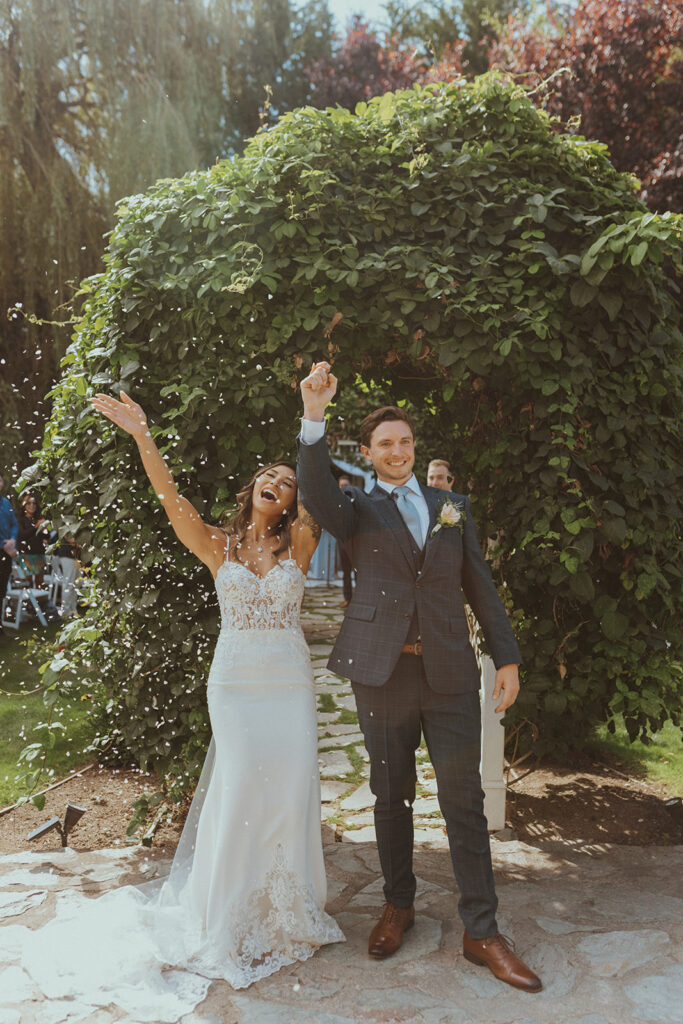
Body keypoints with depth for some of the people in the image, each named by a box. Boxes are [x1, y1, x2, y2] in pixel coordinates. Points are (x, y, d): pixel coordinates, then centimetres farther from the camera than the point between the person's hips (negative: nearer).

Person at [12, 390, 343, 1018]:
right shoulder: (217, 546, 3)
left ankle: (290, 911, 25)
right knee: (240, 791, 0)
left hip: (291, 683, 1)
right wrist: (143, 436, -25)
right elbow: (170, 497, -12)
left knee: (291, 793, 4)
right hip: (235, 682, -1)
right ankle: (228, 921, 21)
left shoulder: (298, 544, 2)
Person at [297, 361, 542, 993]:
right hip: (382, 672, -1)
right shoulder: (360, 509, 5)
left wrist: (507, 658, 6)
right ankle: (399, 906, 32)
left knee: (465, 802, 4)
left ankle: (482, 933, 16)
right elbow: (316, 494, -18)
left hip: (449, 673, 1)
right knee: (391, 797, 12)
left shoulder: (453, 507, 12)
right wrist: (314, 417, -31)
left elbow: (480, 586, 12)